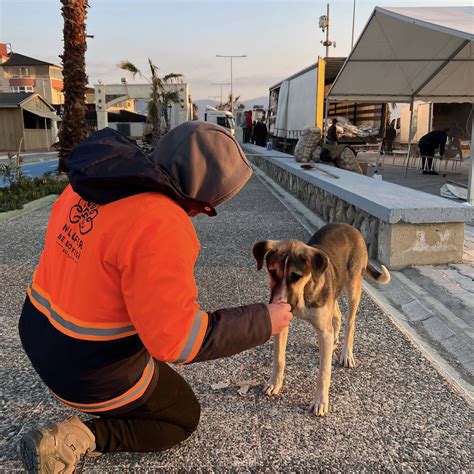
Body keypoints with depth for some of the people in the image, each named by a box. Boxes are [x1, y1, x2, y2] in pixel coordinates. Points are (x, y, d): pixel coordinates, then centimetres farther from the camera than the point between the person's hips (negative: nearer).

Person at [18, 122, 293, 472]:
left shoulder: (95, 181, -5)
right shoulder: (161, 226, -31)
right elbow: (177, 339, -27)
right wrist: (262, 322, -16)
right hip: (93, 369, -8)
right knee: (185, 418, 17)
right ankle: (75, 438, 3)